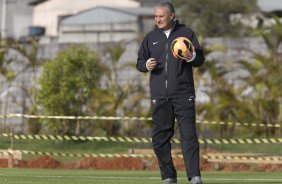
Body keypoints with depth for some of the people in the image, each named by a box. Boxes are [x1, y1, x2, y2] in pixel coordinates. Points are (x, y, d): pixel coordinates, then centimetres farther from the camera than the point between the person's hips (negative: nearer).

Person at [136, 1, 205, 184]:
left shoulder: (186, 33, 5)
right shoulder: (151, 37, 13)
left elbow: (200, 59, 4)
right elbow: (139, 62, 17)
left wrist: (192, 57, -19)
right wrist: (146, 65, -6)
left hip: (183, 94, -3)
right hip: (159, 96, 3)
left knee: (188, 135, -10)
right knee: (159, 137, 4)